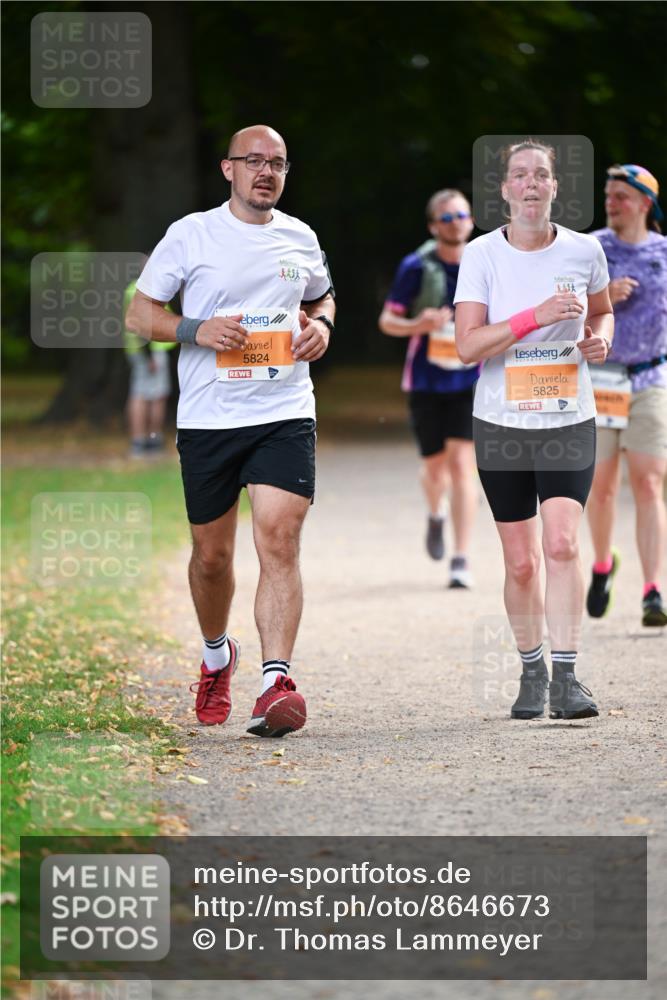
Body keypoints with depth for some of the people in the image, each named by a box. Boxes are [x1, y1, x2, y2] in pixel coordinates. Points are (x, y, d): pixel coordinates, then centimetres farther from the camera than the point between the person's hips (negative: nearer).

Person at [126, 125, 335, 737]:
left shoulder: (300, 239, 10)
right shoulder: (191, 235, 0)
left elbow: (321, 297, 28)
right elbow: (140, 314, 3)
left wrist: (321, 325, 5)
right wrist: (197, 330, -14)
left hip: (285, 416, 1)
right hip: (208, 417, -1)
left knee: (279, 543, -16)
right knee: (212, 555, 10)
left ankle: (275, 685, -24)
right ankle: (217, 656, 39)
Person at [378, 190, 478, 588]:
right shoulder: (416, 267, -5)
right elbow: (388, 321, 0)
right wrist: (418, 325, -19)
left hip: (470, 379, 0)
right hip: (426, 380, 0)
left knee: (463, 464, -12)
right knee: (435, 467, 8)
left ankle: (461, 560, -11)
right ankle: (436, 515, 45)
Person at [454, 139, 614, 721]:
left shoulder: (584, 250, 0)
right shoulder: (482, 254, -5)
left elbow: (602, 310, 20)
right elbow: (468, 345, -13)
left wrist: (601, 336, -3)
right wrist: (536, 316, -23)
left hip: (570, 421, 0)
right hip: (501, 424, 0)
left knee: (562, 543, -17)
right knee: (521, 563, 4)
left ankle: (566, 678, -13)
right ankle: (532, 672, 22)